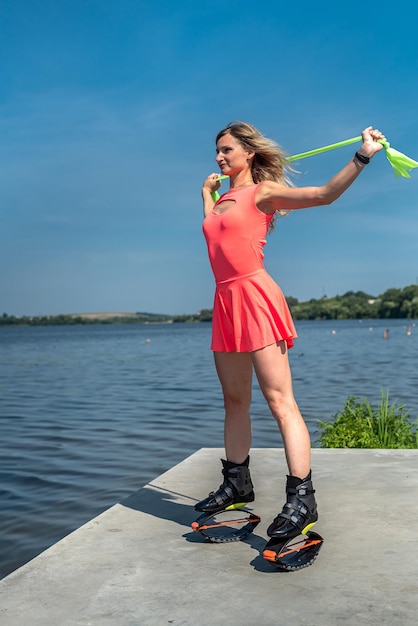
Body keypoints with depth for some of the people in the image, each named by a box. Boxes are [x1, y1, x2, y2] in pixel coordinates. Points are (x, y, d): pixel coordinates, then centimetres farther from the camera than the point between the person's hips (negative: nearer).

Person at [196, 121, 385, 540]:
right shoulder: (223, 199, 21)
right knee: (234, 400, 13)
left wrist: (363, 156, -18)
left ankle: (301, 499, -9)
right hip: (226, 302, 8)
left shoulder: (262, 192, 0)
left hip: (254, 298, -8)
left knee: (280, 401, -11)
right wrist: (206, 191, 44)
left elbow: (324, 194, -10)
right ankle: (237, 483, 26)